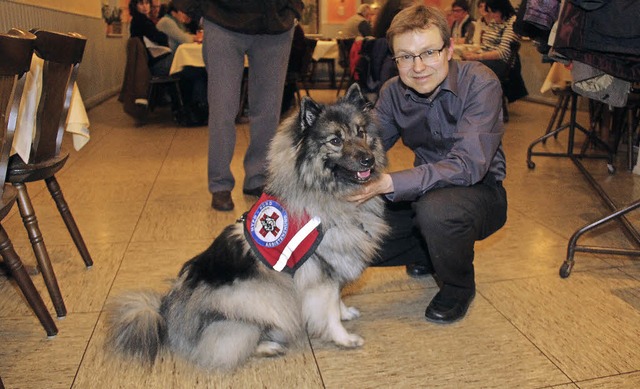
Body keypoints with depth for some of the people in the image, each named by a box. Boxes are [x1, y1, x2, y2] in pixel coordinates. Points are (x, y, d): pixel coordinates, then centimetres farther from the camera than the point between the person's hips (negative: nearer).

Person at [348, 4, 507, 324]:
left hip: (480, 190, -5)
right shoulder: (393, 92, -4)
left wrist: (389, 183, -41)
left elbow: (468, 165, -31)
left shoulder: (480, 84, -22)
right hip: (426, 192, 5)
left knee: (435, 209, -38)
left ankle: (459, 285, -5)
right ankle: (430, 254, 20)